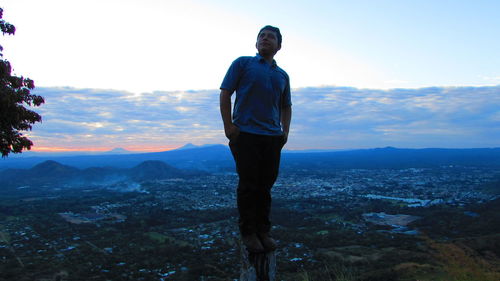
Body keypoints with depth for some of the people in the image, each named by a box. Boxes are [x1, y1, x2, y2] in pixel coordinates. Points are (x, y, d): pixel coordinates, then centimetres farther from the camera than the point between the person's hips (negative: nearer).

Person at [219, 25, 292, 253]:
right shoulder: (242, 63, 6)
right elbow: (225, 94, 0)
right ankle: (248, 232, 11)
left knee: (265, 186, 9)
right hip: (245, 134, -4)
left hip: (273, 138, 5)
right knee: (248, 185, -1)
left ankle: (263, 232, 20)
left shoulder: (282, 75, 19)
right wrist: (228, 125, -9)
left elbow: (286, 106, 25)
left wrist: (285, 131, 10)